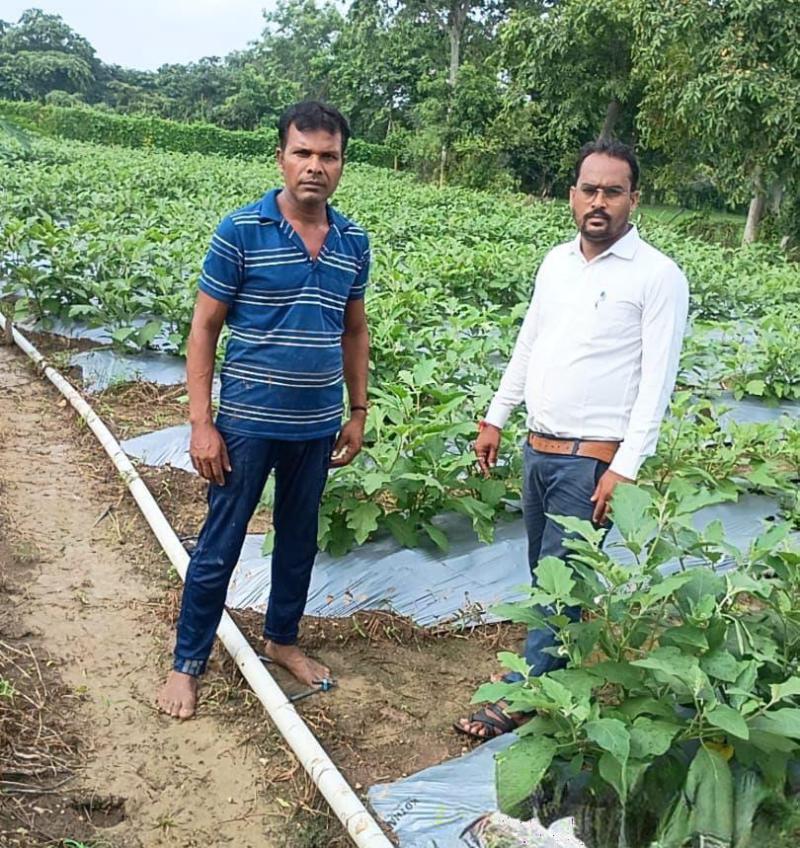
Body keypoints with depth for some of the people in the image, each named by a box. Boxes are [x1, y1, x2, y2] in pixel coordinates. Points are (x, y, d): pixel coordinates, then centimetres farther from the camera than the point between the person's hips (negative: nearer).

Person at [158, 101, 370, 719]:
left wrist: (359, 412, 11)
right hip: (248, 422, -4)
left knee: (300, 540, 19)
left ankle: (283, 639, 40)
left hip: (318, 426, 5)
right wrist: (201, 423, -13)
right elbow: (204, 327, -9)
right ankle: (187, 663, 23)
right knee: (219, 547, 6)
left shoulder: (354, 242, 3)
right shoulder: (241, 231, -11)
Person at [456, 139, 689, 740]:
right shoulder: (557, 262, 10)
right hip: (538, 448, 7)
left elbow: (657, 380, -14)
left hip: (593, 460, -6)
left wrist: (625, 468, -19)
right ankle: (556, 665, 31)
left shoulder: (658, 276, -10)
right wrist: (496, 417, 18)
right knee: (545, 572, 15)